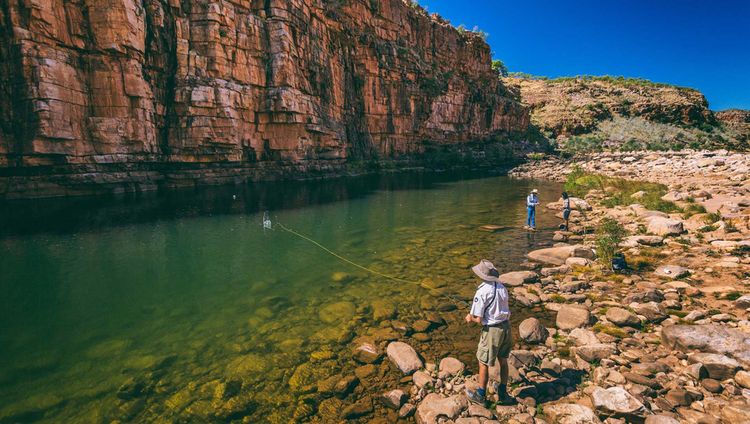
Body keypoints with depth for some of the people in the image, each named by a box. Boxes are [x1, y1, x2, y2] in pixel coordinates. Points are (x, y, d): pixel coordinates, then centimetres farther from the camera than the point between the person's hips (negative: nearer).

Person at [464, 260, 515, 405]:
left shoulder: (482, 292, -22)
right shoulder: (501, 287, 1)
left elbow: (478, 319, -19)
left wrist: (470, 318, 3)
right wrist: (474, 316, 12)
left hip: (492, 330, -7)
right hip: (506, 326, 7)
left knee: (484, 362, 12)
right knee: (503, 360, 22)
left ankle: (480, 395, 28)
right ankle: (503, 392, 37)